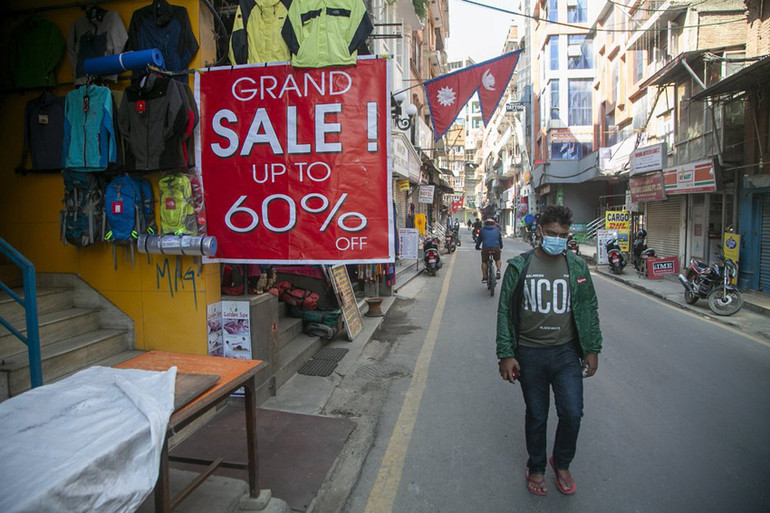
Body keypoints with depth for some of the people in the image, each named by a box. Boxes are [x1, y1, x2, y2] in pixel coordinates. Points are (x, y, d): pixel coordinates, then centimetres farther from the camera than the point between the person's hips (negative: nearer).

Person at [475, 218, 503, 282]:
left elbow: (479, 239, 22)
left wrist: (477, 247, 36)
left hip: (486, 248, -1)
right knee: (498, 260, 26)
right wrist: (501, 247, 44)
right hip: (496, 248, 1)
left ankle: (484, 277, 10)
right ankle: (498, 270, 2)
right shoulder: (497, 230, 21)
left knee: (484, 262, 15)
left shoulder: (482, 230, 17)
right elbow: (500, 239, 31)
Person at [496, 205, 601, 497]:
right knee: (536, 417, 11)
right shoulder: (519, 266, -5)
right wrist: (506, 354, -6)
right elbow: (505, 312, -3)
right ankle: (536, 468, 35)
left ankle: (561, 464, 30)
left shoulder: (577, 266, 1)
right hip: (530, 354, -1)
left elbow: (589, 310, 9)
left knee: (572, 414, 0)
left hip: (566, 352, 2)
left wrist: (592, 349, 7)